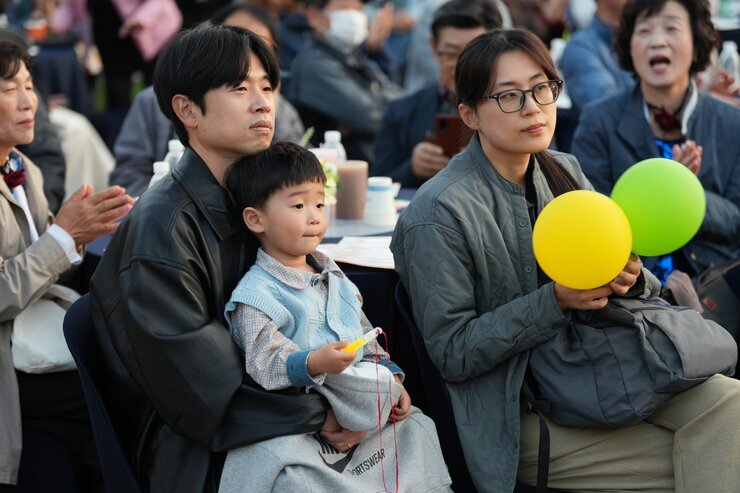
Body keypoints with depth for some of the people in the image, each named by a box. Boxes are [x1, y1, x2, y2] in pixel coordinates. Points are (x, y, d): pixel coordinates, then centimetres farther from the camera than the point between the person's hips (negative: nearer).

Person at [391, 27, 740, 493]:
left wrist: (630, 278, -12)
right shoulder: (440, 213, -14)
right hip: (516, 413, -6)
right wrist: (555, 300, -23)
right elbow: (452, 353, -15)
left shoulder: (564, 171, 6)